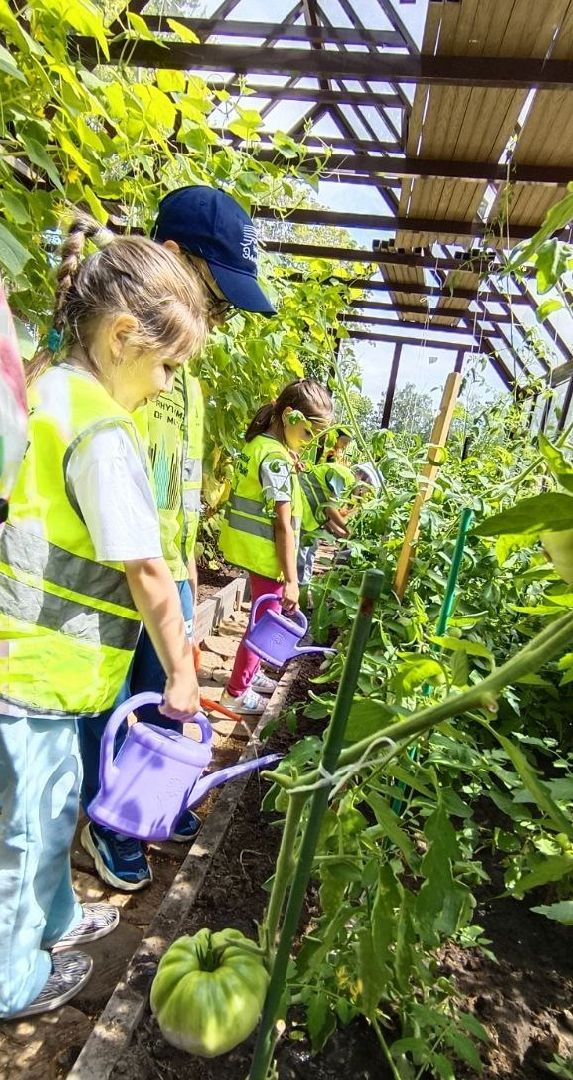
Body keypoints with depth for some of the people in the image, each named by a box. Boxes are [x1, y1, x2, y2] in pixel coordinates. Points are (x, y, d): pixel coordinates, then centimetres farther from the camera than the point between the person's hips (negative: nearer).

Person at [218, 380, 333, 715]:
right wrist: (291, 579, -19)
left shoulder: (259, 442, 6)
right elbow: (283, 526, -22)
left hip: (254, 549, 10)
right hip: (266, 554, -10)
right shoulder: (276, 458, -23)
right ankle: (236, 693, 19)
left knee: (265, 617, 23)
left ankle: (249, 673, 41)